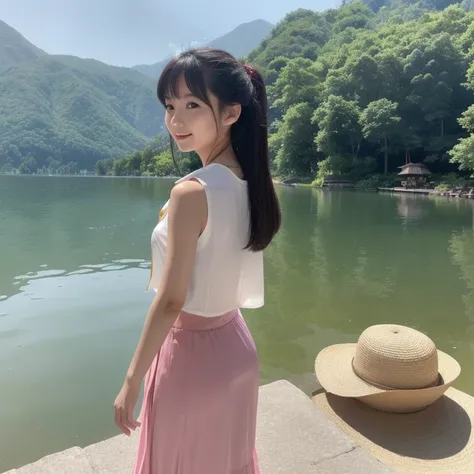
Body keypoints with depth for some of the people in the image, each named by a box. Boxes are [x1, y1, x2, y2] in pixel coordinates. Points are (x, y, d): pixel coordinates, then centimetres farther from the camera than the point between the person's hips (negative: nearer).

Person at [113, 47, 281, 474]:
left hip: (192, 353, -7)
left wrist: (131, 381, -13)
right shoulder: (250, 184, -3)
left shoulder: (191, 192, -26)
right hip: (235, 347, 7)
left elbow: (171, 300, -22)